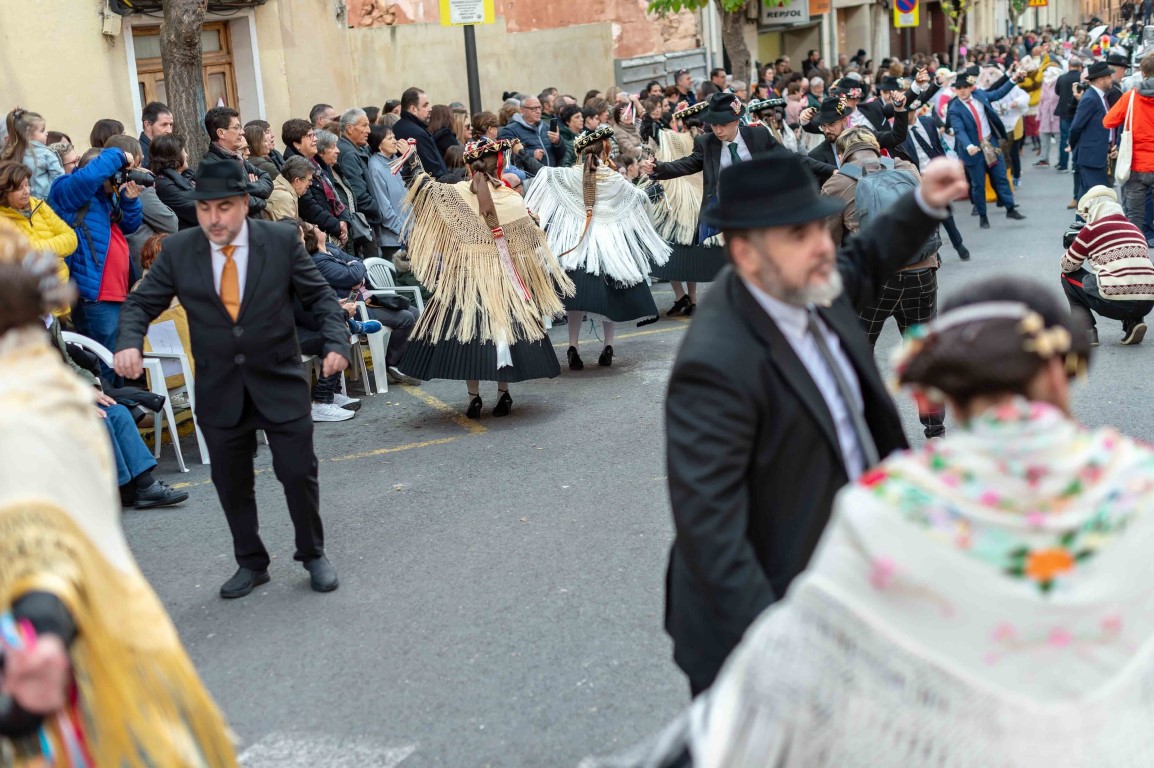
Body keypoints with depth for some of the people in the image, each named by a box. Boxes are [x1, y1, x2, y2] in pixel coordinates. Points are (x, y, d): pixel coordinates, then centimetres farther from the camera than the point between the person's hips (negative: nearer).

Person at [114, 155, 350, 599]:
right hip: (219, 390, 2)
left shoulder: (282, 241, -7)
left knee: (298, 472, 4)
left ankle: (313, 555, 27)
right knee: (230, 481, 11)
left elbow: (319, 295, -1)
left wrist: (336, 342, -17)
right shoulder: (178, 251, -4)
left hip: (279, 382, -2)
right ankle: (251, 563, 31)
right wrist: (129, 342, -19)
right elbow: (142, 303, 1)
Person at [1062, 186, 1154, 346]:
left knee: (1068, 277, 18)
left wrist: (1074, 246, 32)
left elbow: (1067, 266, 11)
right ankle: (1134, 322, 14)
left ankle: (1087, 332, 7)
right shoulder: (1136, 229, 19)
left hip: (1115, 303, -5)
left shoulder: (1091, 230, 1)